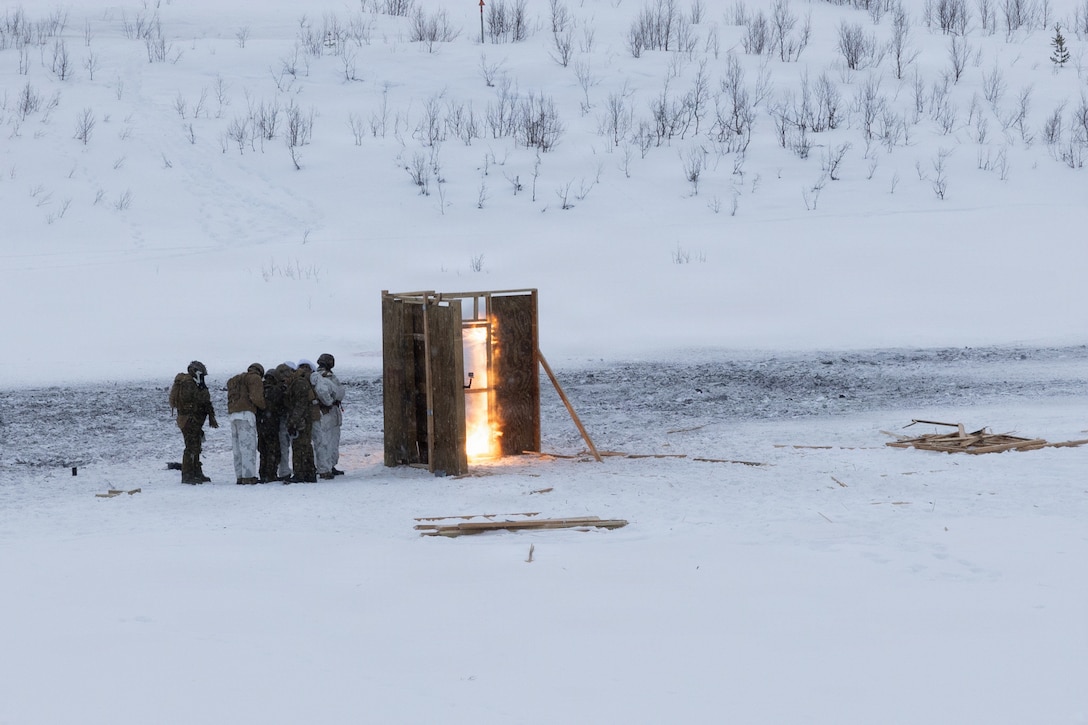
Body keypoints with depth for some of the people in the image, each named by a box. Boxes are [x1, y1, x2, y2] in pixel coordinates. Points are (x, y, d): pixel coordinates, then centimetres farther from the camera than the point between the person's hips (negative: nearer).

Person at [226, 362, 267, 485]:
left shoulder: (235, 380, 29)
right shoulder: (255, 378, 3)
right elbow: (256, 397, -11)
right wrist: (265, 407, 3)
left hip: (233, 415, 7)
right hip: (246, 414, -7)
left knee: (238, 448, 8)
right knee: (248, 446, -9)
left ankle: (240, 476, 7)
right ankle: (248, 477, -14)